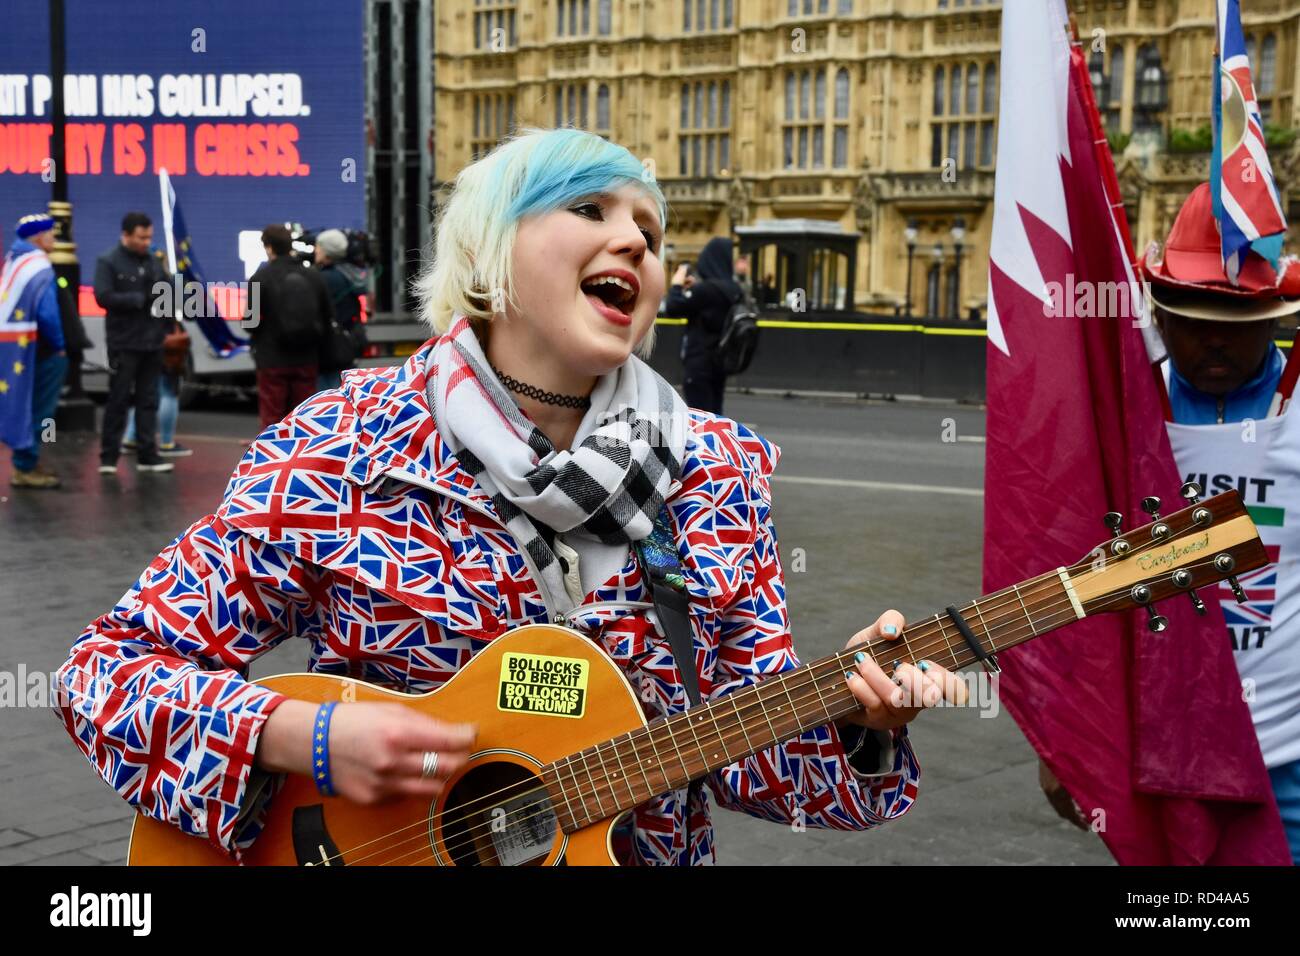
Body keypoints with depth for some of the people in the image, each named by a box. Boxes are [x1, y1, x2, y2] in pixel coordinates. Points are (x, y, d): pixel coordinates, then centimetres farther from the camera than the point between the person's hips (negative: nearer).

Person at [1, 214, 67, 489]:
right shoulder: (40, 268, -16)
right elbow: (47, 314, -23)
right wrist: (59, 345, -9)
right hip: (30, 350, -9)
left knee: (25, 407, 16)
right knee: (36, 410, -1)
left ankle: (28, 462, 23)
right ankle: (25, 468, 3)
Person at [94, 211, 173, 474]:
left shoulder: (154, 263, 12)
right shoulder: (108, 262, -5)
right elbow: (103, 297, -17)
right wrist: (141, 298, -17)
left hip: (152, 343, 5)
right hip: (124, 344, -5)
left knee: (148, 401, 7)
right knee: (118, 401, 0)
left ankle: (147, 455, 11)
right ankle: (108, 457, 8)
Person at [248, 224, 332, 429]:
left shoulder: (261, 279, -11)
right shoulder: (313, 277, 3)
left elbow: (251, 321, -11)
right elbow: (328, 314, 3)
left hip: (272, 360, -4)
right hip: (306, 359, 4)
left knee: (272, 419, 4)